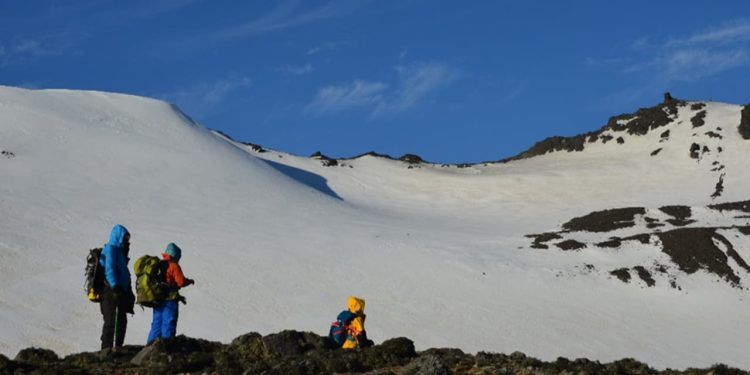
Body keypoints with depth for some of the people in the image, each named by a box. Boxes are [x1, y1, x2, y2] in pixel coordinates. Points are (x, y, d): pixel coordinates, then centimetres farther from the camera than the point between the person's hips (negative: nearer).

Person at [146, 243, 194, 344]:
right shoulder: (174, 266, -10)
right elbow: (181, 282, -15)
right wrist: (189, 281, 6)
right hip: (170, 299, -7)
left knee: (157, 322, 12)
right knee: (169, 322, -3)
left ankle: (151, 344, 10)